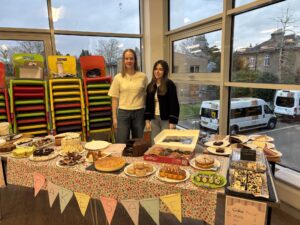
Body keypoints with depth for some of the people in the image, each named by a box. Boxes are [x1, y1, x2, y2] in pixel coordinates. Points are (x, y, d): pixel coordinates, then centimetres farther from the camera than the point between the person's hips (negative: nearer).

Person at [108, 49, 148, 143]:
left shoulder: (142, 76, 1)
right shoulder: (118, 78, 1)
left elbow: (146, 96, 7)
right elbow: (114, 98, 3)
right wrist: (114, 117, 1)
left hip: (139, 112, 1)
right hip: (123, 112, 0)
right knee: (121, 143, 4)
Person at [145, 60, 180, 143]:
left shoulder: (170, 84, -9)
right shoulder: (150, 86, 8)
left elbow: (174, 104, -13)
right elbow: (148, 104, 11)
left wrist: (173, 122, -17)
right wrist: (147, 120, 7)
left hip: (166, 119, -5)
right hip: (154, 119, 5)